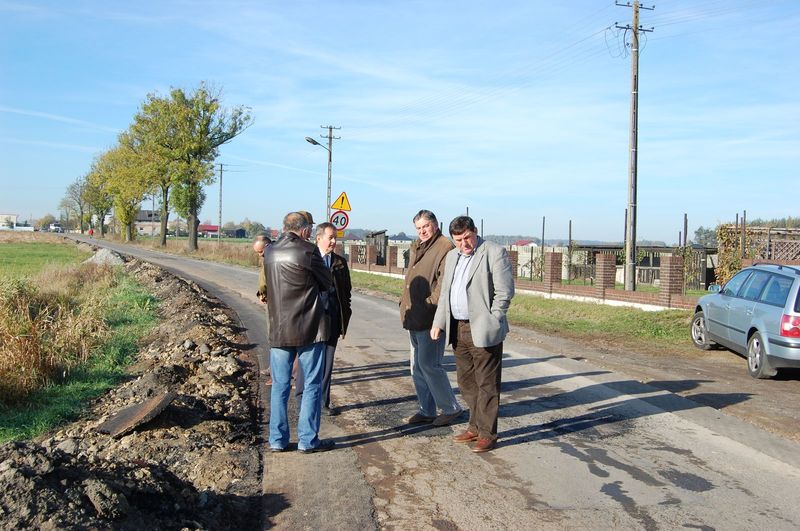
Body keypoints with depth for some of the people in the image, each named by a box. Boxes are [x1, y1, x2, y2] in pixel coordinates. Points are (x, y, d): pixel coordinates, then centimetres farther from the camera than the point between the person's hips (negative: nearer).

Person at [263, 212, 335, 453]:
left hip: (278, 329, 5)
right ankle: (308, 440, 9)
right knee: (312, 385, 6)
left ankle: (277, 440, 16)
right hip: (310, 329, -5)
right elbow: (327, 284, -2)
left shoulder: (269, 252, 6)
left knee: (280, 386, 11)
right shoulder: (307, 251, -12)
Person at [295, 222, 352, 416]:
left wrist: (345, 316, 9)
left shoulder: (340, 262, 9)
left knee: (327, 363, 9)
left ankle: (323, 402, 19)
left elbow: (347, 289, 15)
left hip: (332, 320, 4)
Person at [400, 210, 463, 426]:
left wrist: (430, 303, -22)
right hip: (414, 319, 10)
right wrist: (405, 302, 17)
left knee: (428, 365, -7)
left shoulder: (445, 248, -12)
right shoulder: (416, 248, 18)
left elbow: (445, 283, -21)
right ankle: (427, 411, 24)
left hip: (430, 319, -10)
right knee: (417, 367, 13)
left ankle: (450, 408, 8)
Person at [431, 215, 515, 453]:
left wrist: (489, 323, -12)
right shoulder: (452, 256, 14)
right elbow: (445, 293, 18)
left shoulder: (495, 253, -9)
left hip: (482, 331, -7)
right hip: (458, 329, 7)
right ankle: (475, 427, 27)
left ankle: (487, 433, 9)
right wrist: (438, 323, 11)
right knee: (466, 382, 15)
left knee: (487, 384, 1)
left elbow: (504, 291, -12)